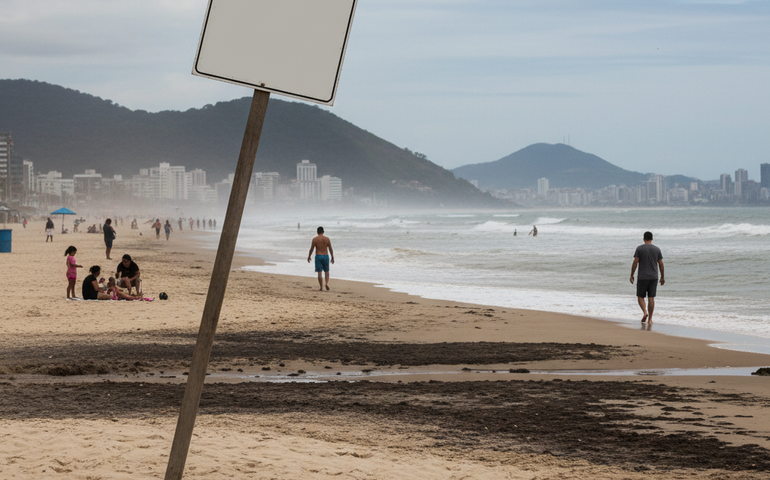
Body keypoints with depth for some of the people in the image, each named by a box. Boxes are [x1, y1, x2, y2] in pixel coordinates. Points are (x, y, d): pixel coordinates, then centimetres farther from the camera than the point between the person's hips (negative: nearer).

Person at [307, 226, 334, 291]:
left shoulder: (315, 239, -5)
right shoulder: (327, 239, 0)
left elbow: (311, 249, -3)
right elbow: (330, 249, 2)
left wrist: (308, 257, 11)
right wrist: (332, 257, 11)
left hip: (318, 256, -2)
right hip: (325, 256, 2)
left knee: (319, 272, 0)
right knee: (326, 271, 17)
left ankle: (321, 287, -3)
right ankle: (327, 283, -6)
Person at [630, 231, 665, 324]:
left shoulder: (639, 248, -5)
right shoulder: (657, 249, 4)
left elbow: (635, 262, -8)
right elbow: (661, 264, 6)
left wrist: (632, 275, -1)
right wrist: (662, 277, 14)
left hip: (642, 277, -2)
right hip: (654, 277, 2)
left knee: (640, 296, 9)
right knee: (651, 298, 5)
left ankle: (645, 312, -14)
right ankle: (650, 319, 4)